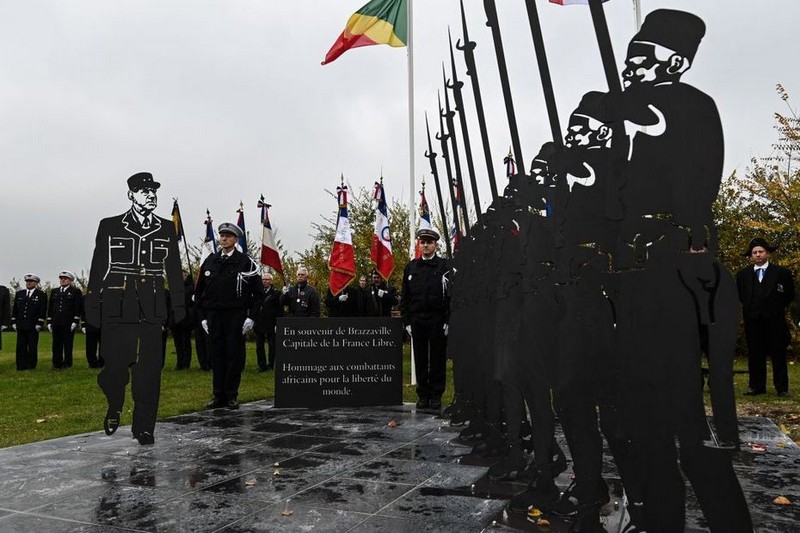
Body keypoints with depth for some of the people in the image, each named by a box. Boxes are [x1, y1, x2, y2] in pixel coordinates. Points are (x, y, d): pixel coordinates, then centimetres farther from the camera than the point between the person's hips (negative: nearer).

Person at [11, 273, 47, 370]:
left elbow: (43, 311, -4)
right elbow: (15, 309, 14)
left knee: (32, 347, 0)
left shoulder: (41, 295, 1)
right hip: (20, 326, 4)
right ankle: (21, 366, 9)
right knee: (20, 347, 4)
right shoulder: (19, 294, 14)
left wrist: (39, 324, -11)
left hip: (33, 326, -4)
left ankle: (31, 366, 6)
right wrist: (13, 322, 6)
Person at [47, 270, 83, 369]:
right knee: (56, 344, 4)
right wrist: (49, 321, 10)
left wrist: (75, 321, -11)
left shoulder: (76, 291, 3)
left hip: (69, 323, -4)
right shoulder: (54, 292, 18)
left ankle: (67, 364, 6)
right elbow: (50, 308, 17)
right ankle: (57, 364, 9)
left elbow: (78, 308, -4)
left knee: (68, 344, 0)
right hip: (56, 323, 4)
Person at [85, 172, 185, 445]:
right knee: (115, 365, -1)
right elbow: (98, 269, 4)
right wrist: (92, 306, 1)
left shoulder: (167, 228, 9)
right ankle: (114, 407, 31)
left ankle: (144, 427, 12)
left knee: (149, 369, 2)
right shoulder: (109, 226, 4)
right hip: (118, 307, -1)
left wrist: (179, 306, 5)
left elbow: (174, 270, 10)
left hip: (152, 308, 2)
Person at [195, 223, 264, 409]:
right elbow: (199, 292, 14)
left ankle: (232, 396, 11)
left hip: (236, 317, -3)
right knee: (217, 356, 6)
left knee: (235, 355, 1)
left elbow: (258, 293, -1)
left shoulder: (245, 262, -1)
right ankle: (218, 396, 14)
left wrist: (251, 317, -7)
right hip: (214, 317, 3)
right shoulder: (209, 261, 9)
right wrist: (202, 317, 7)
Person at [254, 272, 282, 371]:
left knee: (272, 346, 2)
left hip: (271, 325, -4)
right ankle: (262, 366, 13)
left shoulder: (276, 293, -1)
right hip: (259, 324, 4)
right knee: (259, 346, 6)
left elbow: (280, 311, -5)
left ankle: (271, 365, 10)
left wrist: (277, 324, -11)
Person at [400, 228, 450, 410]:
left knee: (438, 359, 3)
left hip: (438, 320, -3)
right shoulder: (411, 267, 11)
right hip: (417, 320, 3)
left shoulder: (444, 266, 2)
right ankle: (423, 395, 15)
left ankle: (436, 395, 12)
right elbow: (405, 297, 11)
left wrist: (448, 321, -8)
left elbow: (451, 295, -1)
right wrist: (406, 321, 5)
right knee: (420, 359, 6)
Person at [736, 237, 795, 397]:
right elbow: (739, 294, 17)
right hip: (753, 321, 2)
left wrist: (777, 307, 2)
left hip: (775, 320, -2)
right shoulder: (743, 274, 9)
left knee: (778, 354, 2)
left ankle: (782, 388, 8)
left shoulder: (782, 272, 3)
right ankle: (757, 386, 11)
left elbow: (790, 295, 7)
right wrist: (748, 308, 8)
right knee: (755, 354, 4)